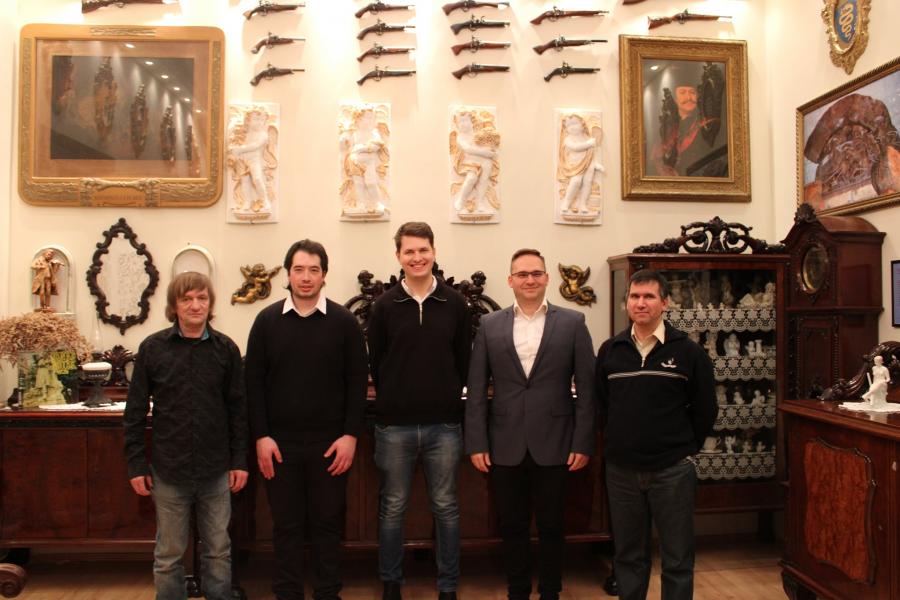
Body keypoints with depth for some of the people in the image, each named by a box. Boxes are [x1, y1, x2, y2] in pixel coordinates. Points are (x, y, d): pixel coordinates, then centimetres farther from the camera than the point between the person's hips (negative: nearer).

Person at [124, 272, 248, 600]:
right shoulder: (152, 347, -3)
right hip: (169, 471, 0)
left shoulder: (226, 348, -1)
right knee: (168, 556, 13)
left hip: (216, 472, 1)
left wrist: (240, 460, 1)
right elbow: (135, 411, 1)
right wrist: (136, 465, -1)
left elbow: (238, 408, 3)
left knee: (219, 551, 13)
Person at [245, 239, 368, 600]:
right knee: (286, 524, 11)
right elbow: (254, 382, 1)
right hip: (280, 443, 1)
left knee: (328, 522, 10)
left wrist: (351, 435, -6)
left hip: (329, 443, 0)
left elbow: (357, 382, -1)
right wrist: (261, 436, -5)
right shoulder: (267, 320, 1)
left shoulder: (344, 322, -1)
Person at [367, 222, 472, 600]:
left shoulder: (454, 303, 1)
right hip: (394, 425, 0)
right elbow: (375, 362, 5)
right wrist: (395, 400, 7)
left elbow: (464, 360, 6)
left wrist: (446, 398, 6)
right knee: (392, 508, 11)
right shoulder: (385, 305, -1)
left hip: (444, 425, 1)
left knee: (445, 507, 11)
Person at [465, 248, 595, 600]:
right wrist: (476, 443, -3)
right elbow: (476, 389, 3)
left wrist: (583, 443, -5)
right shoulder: (490, 325, 4)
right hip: (505, 446, 1)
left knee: (551, 527, 12)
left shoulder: (572, 323, 0)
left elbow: (586, 388, -1)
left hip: (553, 445, -1)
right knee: (512, 527, 13)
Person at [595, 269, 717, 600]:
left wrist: (686, 447, 3)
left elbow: (705, 409, 1)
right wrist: (620, 441, 8)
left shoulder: (688, 351, -5)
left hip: (672, 470, -2)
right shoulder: (609, 351, 2)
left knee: (677, 559, 8)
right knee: (628, 555, 15)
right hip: (621, 470, 3)